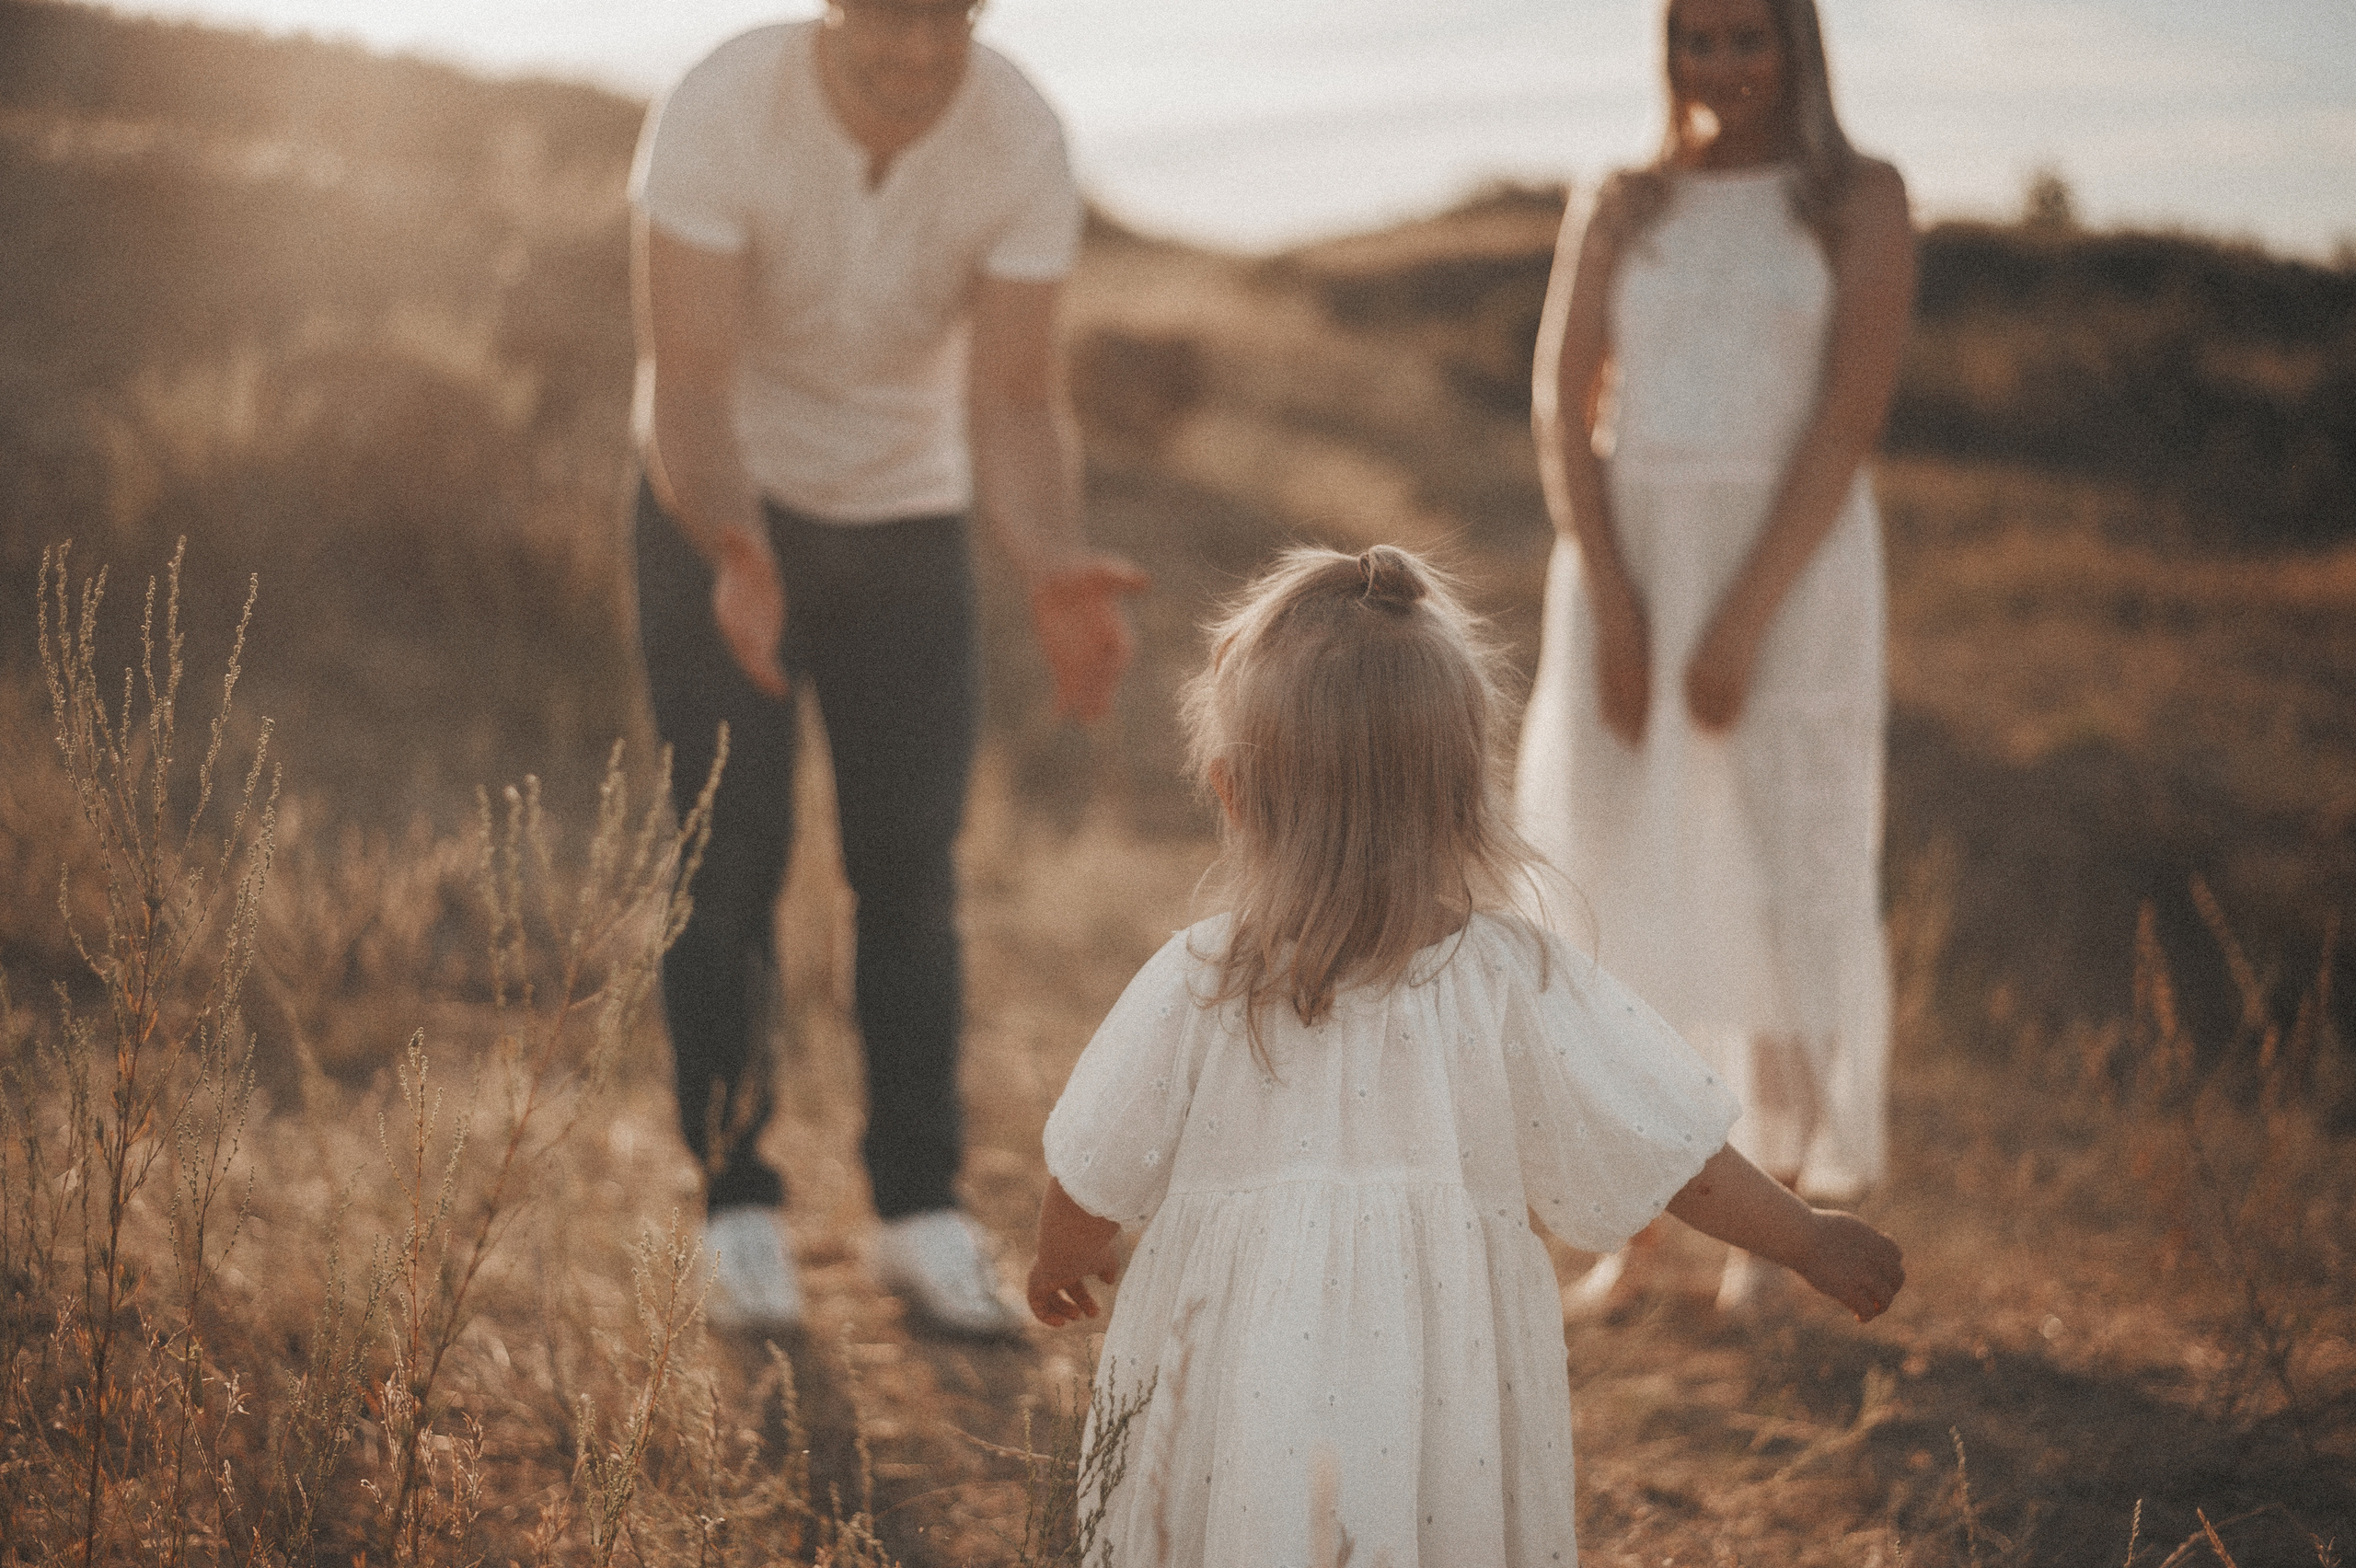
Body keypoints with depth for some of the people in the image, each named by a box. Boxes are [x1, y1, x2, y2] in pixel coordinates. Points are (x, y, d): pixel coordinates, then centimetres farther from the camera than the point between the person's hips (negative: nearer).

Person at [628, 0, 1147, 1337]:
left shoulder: (1020, 140, -21)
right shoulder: (722, 113, -28)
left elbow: (1015, 400, -20)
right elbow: (687, 386, -31)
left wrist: (1057, 570, -40)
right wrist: (734, 552, -51)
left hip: (907, 512, 2)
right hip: (721, 515, -2)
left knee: (912, 866, 1)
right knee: (729, 861, -5)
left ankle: (924, 1212, 9)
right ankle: (740, 1206, 5)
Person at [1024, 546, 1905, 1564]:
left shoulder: (1193, 993, -14)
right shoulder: (1518, 987, -15)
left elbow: (1090, 1186, -1)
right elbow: (1679, 1164, -7)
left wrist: (1062, 1263, 22)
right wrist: (1812, 1241, 10)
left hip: (1239, 1408, 0)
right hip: (1446, 1432, 0)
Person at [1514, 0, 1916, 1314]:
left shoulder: (1861, 203, -1)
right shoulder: (1623, 213, 8)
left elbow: (1850, 419, -10)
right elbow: (1563, 412, 0)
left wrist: (1744, 615, -17)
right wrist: (1612, 606, -13)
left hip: (1792, 570, -2)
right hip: (1629, 564, 3)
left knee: (1784, 884, -1)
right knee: (1620, 886, 2)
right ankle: (1630, 1232, 10)